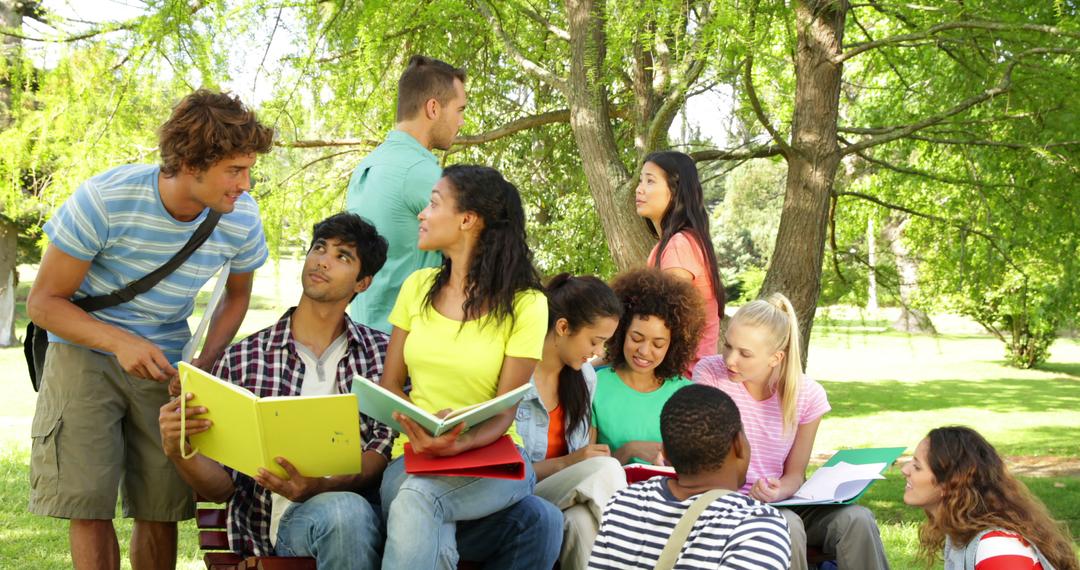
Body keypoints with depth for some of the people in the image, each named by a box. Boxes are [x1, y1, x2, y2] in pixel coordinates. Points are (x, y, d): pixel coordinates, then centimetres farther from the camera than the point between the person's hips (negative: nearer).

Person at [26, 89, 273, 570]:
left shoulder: (241, 218, -13)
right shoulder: (103, 200, -24)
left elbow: (237, 295, 9)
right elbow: (44, 302, -16)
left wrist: (206, 362, -9)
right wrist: (119, 342, -32)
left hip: (164, 362, 3)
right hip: (85, 352, -3)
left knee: (161, 509, 1)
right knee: (88, 504, -11)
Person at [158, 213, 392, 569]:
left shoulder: (383, 354, 13)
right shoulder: (240, 360, 11)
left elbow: (386, 449, -1)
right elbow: (220, 487, 9)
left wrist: (323, 485, -21)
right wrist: (178, 450, -14)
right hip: (284, 516, -1)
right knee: (345, 512, -36)